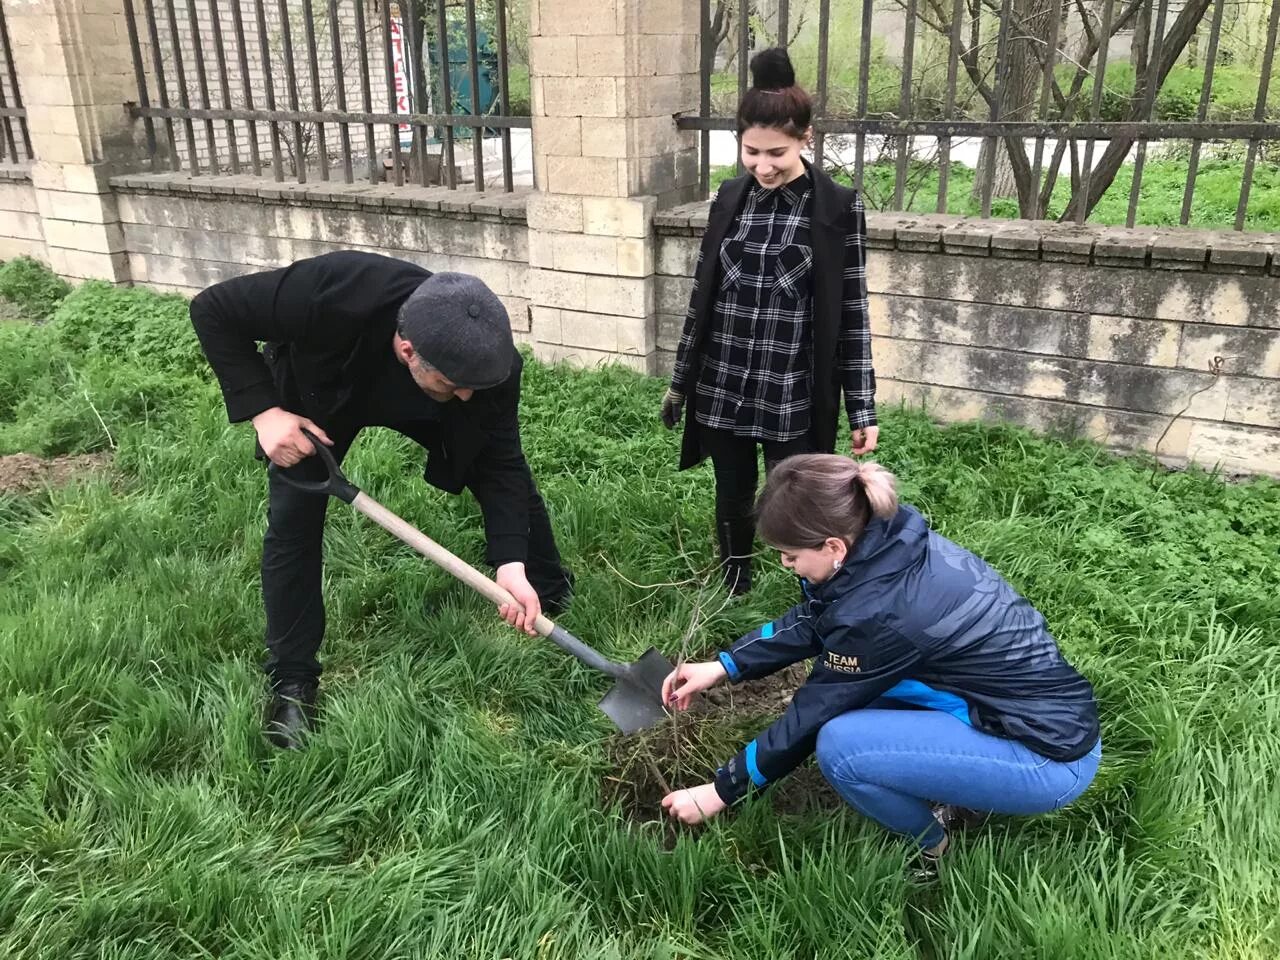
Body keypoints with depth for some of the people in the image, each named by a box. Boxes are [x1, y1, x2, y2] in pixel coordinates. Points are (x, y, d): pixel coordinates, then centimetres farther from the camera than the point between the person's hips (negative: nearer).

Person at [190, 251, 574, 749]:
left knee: (515, 483, 3)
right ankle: (291, 682, 7)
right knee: (293, 521, -9)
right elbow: (214, 309, -31)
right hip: (315, 393, -2)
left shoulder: (486, 360, -37)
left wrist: (511, 565, -36)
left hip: (418, 406, 2)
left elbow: (499, 462, -26)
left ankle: (553, 592, 30)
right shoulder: (327, 297, -48)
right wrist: (263, 410, -38)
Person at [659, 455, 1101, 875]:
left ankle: (931, 846, 6)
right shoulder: (892, 540, -7)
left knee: (840, 745, -21)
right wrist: (723, 666, 6)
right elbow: (810, 620, 9)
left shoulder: (880, 612, -28)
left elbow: (810, 717, -15)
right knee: (843, 683, 9)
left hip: (1053, 757, -8)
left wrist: (721, 791, -2)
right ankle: (960, 795, 17)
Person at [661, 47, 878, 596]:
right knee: (732, 504, 16)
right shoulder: (729, 199, 3)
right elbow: (702, 294, 10)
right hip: (721, 387, 4)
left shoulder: (840, 209, -7)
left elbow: (852, 313, -5)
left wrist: (862, 409, -6)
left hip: (793, 396, -4)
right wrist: (680, 380, 14)